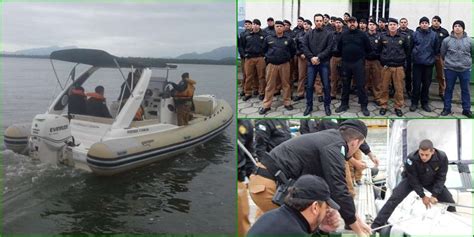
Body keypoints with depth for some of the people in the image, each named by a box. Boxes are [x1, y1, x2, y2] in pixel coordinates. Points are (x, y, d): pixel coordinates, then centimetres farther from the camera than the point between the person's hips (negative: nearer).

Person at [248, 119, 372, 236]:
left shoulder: (328, 139, 16)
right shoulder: (334, 147, -14)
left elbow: (329, 184, 22)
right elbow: (338, 190, -17)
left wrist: (353, 215, 23)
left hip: (267, 180, 10)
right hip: (267, 184, -10)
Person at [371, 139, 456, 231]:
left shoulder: (442, 157, -31)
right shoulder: (411, 159, -37)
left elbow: (441, 178, -18)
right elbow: (413, 180, -24)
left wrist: (434, 195, -24)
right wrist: (422, 196, -20)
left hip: (432, 181, 3)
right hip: (412, 180, -3)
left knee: (449, 200, -2)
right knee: (394, 199, -18)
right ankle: (376, 226, -16)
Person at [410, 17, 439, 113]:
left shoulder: (433, 35, 2)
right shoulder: (415, 34, -2)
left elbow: (436, 49, 8)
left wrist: (432, 56, 6)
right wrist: (414, 54, 2)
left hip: (429, 63, 2)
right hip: (417, 62, -2)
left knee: (426, 84, 9)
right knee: (416, 84, 1)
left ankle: (425, 103, 20)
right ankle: (414, 103, 13)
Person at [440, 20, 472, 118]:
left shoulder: (469, 40, -3)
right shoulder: (446, 40, -5)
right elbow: (442, 54, 7)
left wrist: (468, 62, 11)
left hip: (465, 69, 1)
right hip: (450, 69, -1)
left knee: (465, 90, 9)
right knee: (449, 89, 9)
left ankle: (466, 109, 20)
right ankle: (447, 108, 20)